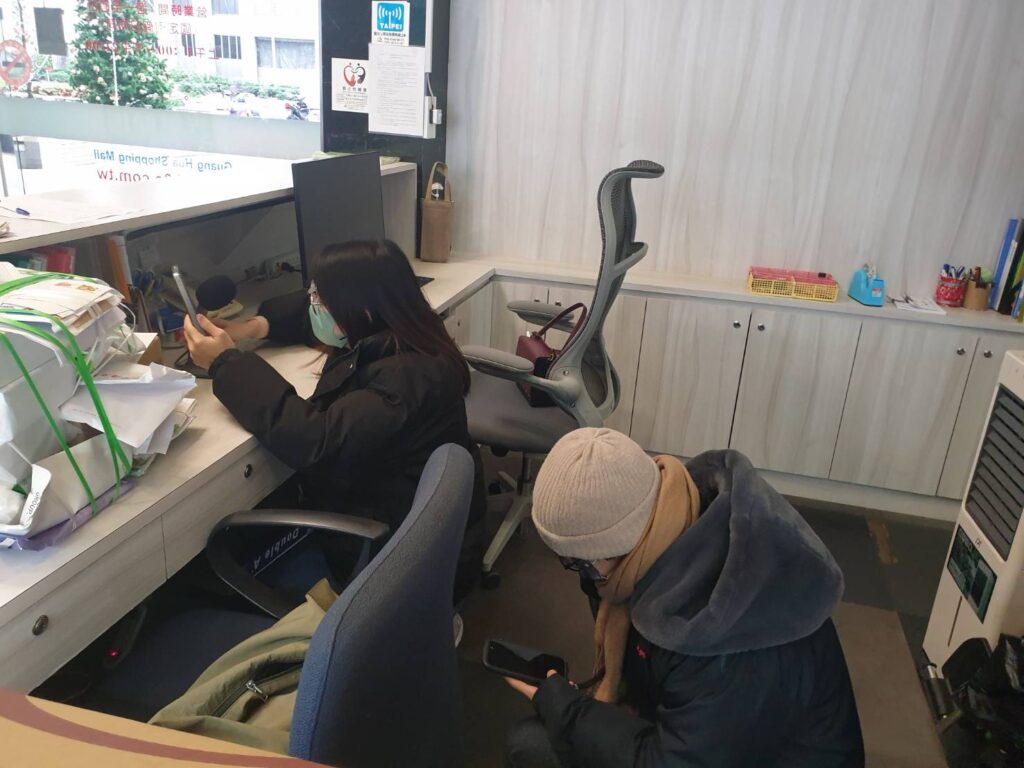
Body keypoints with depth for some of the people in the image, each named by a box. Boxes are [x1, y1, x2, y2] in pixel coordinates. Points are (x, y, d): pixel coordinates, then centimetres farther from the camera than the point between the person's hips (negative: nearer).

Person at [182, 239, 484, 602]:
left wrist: (226, 363, -26)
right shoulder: (382, 334, -4)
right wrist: (258, 325, -2)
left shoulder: (409, 378, -31)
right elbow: (309, 313, 16)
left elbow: (314, 441, -35)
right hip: (376, 518, 8)